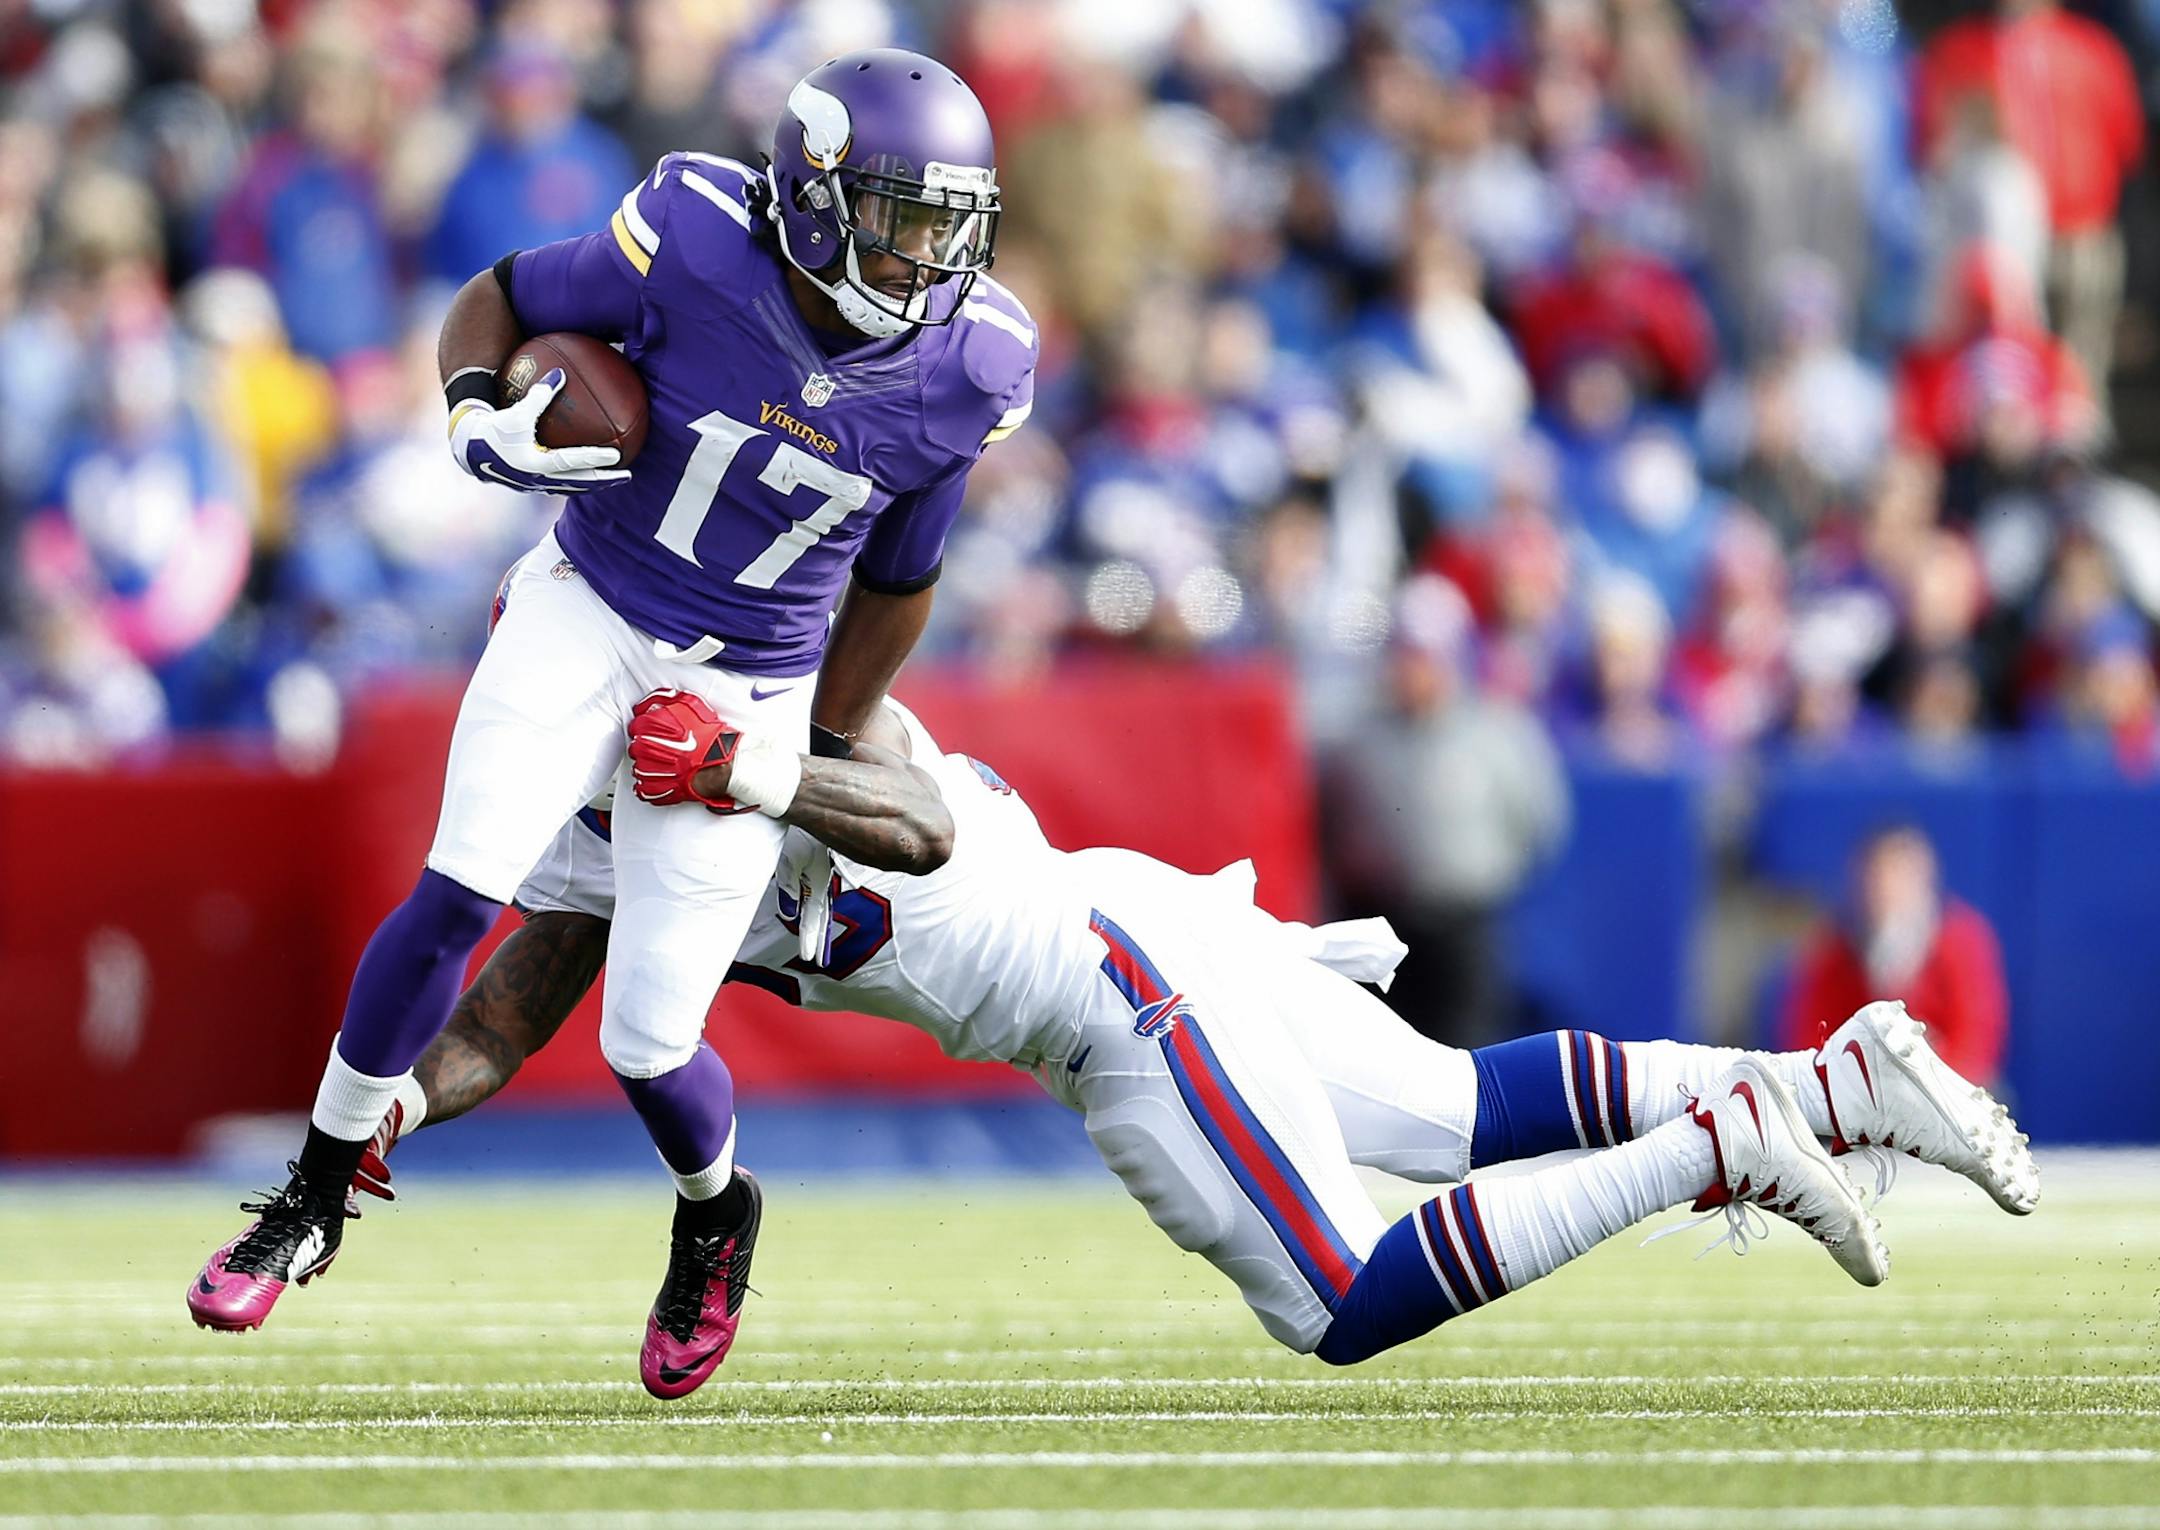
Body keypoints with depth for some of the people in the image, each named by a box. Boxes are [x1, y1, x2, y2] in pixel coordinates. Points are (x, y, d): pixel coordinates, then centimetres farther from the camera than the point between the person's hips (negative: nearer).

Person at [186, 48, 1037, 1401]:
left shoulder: (961, 375, -13)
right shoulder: (694, 248, -20)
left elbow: (896, 586, 4)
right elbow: (496, 301, -3)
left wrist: (824, 773, 11)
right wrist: (480, 418, -24)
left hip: (746, 691, 1)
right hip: (588, 614, -1)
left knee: (650, 1044, -4)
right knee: (460, 898, -20)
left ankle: (718, 1214, 32)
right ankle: (317, 1199, 1)